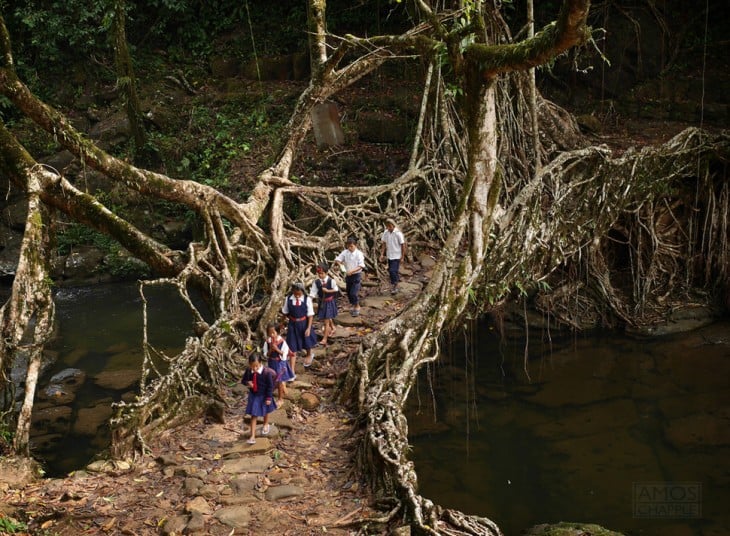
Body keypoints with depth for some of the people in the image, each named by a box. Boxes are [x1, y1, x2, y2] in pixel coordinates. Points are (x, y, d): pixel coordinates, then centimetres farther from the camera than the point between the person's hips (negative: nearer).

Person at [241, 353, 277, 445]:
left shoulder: (266, 372, -29)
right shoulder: (248, 371, -18)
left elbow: (270, 386, -19)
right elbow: (243, 380, -1)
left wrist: (268, 398, -16)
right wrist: (247, 383, -25)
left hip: (263, 396, -2)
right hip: (253, 395, 2)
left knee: (265, 412, 26)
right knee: (253, 416, 2)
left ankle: (266, 425, 56)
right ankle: (252, 436, 4)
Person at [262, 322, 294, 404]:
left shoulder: (282, 342, -19)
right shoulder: (267, 342, -11)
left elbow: (284, 355, -17)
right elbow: (266, 355, -5)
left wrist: (277, 349, -28)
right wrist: (270, 350, -24)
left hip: (280, 363, -3)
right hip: (271, 363, 3)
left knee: (280, 381, 7)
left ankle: (280, 398, 23)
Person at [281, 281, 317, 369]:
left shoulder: (307, 299, -15)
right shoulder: (288, 299, -11)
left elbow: (310, 315, -10)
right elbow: (285, 313, 4)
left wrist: (308, 328, -13)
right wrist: (292, 318, -1)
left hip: (304, 324, 0)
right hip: (293, 325, 0)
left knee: (307, 344, 23)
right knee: (292, 349, 1)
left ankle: (309, 355, 59)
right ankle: (292, 372, 6)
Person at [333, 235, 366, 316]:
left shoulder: (359, 254, -15)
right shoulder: (345, 252, -3)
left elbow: (361, 266, -20)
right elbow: (337, 259, -1)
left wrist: (352, 271, -31)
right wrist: (339, 263, -24)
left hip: (356, 275, -5)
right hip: (348, 275, 5)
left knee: (354, 293, -10)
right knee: (348, 292, 13)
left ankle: (357, 307, 12)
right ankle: (353, 305, 36)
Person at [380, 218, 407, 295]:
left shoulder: (398, 233, -15)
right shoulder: (386, 233, 0)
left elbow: (403, 244, -9)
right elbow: (384, 244, 8)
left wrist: (403, 255, -7)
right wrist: (382, 254, 3)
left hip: (396, 256, -6)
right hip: (389, 255, 6)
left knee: (393, 271, -13)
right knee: (390, 271, 12)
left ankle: (395, 287, -2)